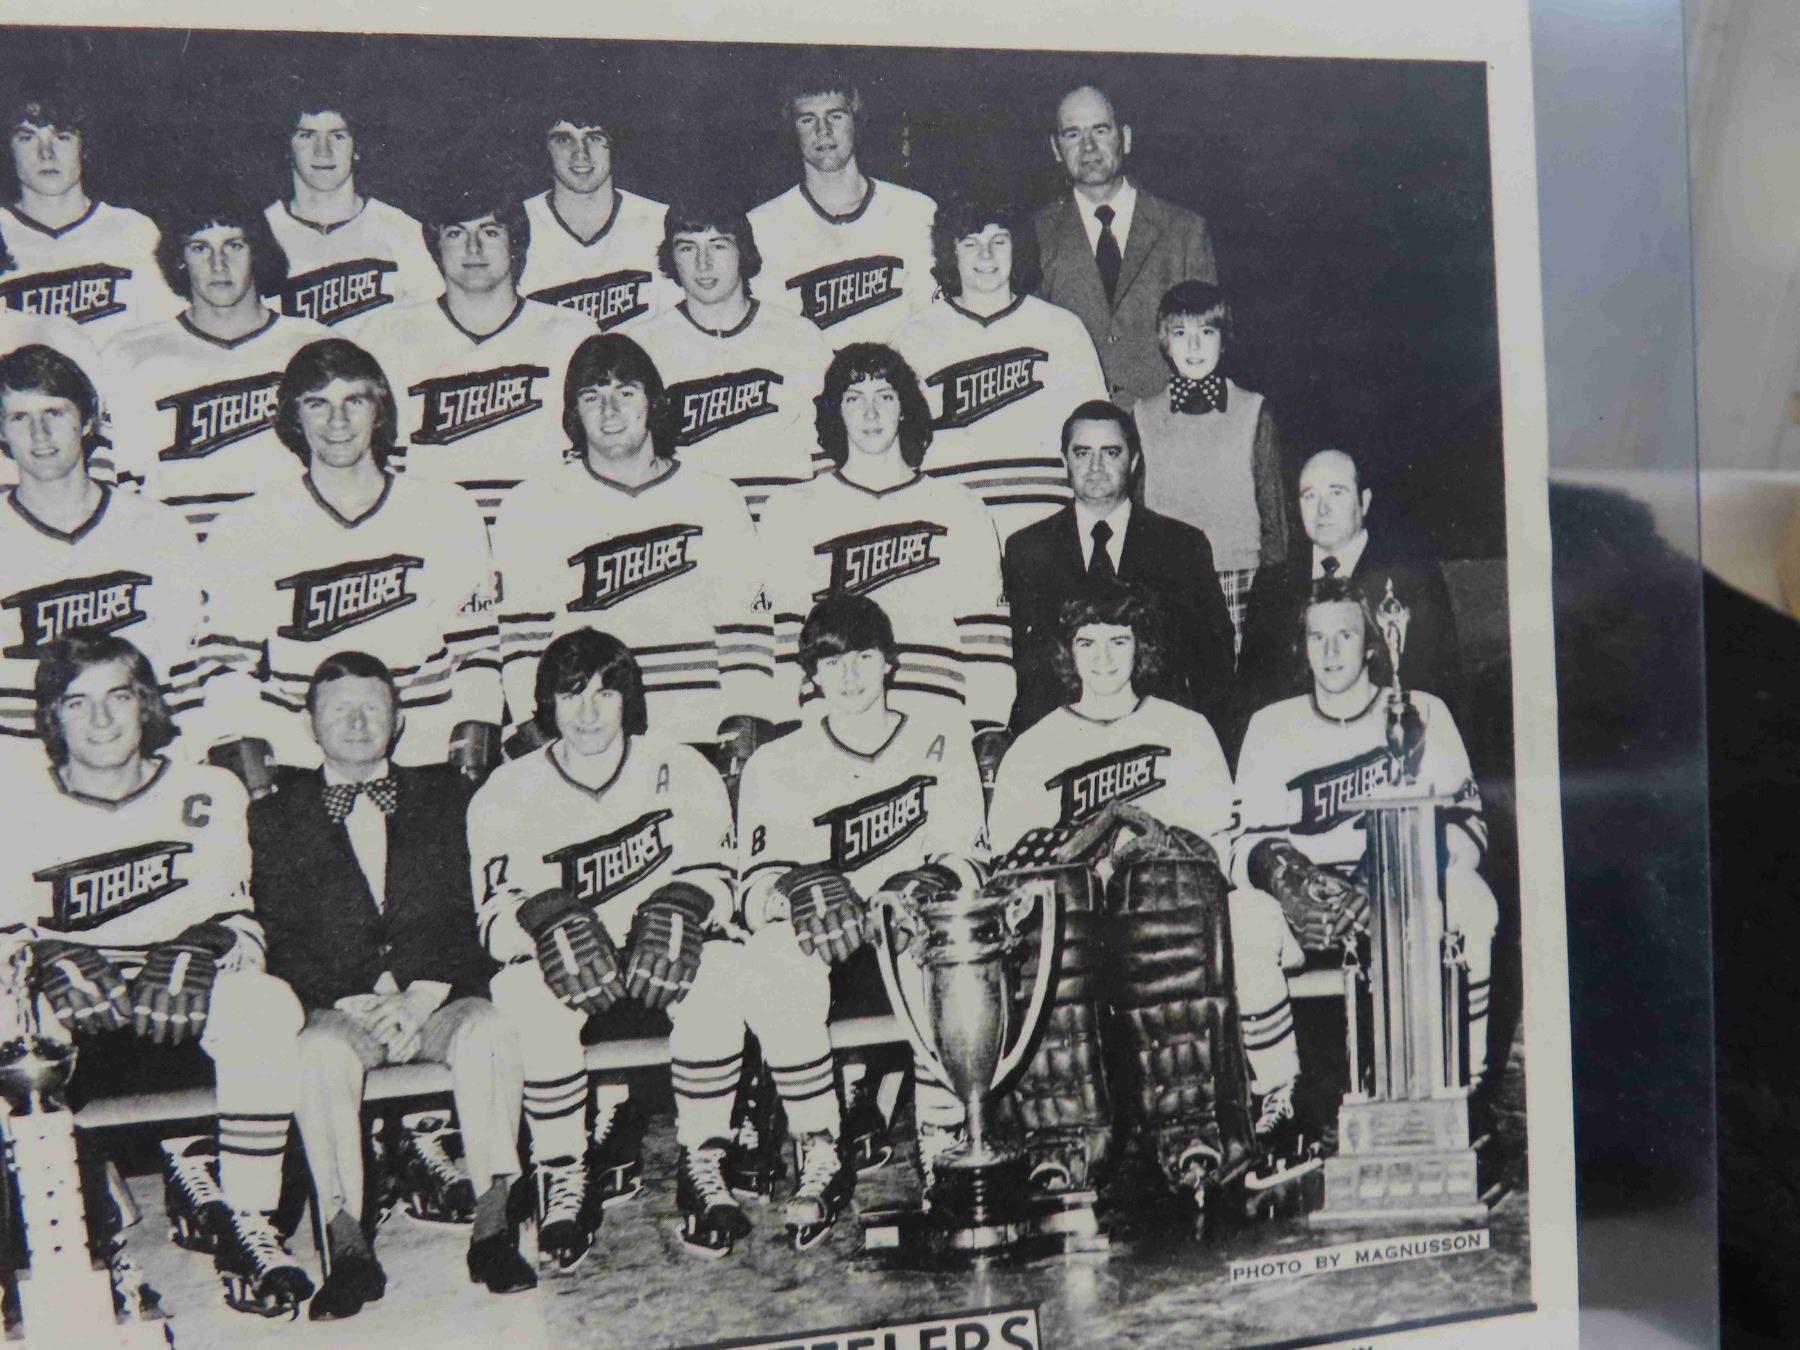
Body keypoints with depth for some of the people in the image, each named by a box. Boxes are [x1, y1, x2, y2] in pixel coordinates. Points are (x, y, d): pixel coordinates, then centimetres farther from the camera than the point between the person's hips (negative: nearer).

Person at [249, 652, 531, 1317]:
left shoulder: (445, 795, 14)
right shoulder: (276, 818, 12)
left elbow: (474, 913, 5)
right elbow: (282, 942, 3)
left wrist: (423, 996, -11)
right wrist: (354, 1003, -14)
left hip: (442, 999, 0)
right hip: (338, 1007, 0)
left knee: (490, 1034, -32)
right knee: (320, 1051, -34)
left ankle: (493, 1224, -24)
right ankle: (348, 1247, -26)